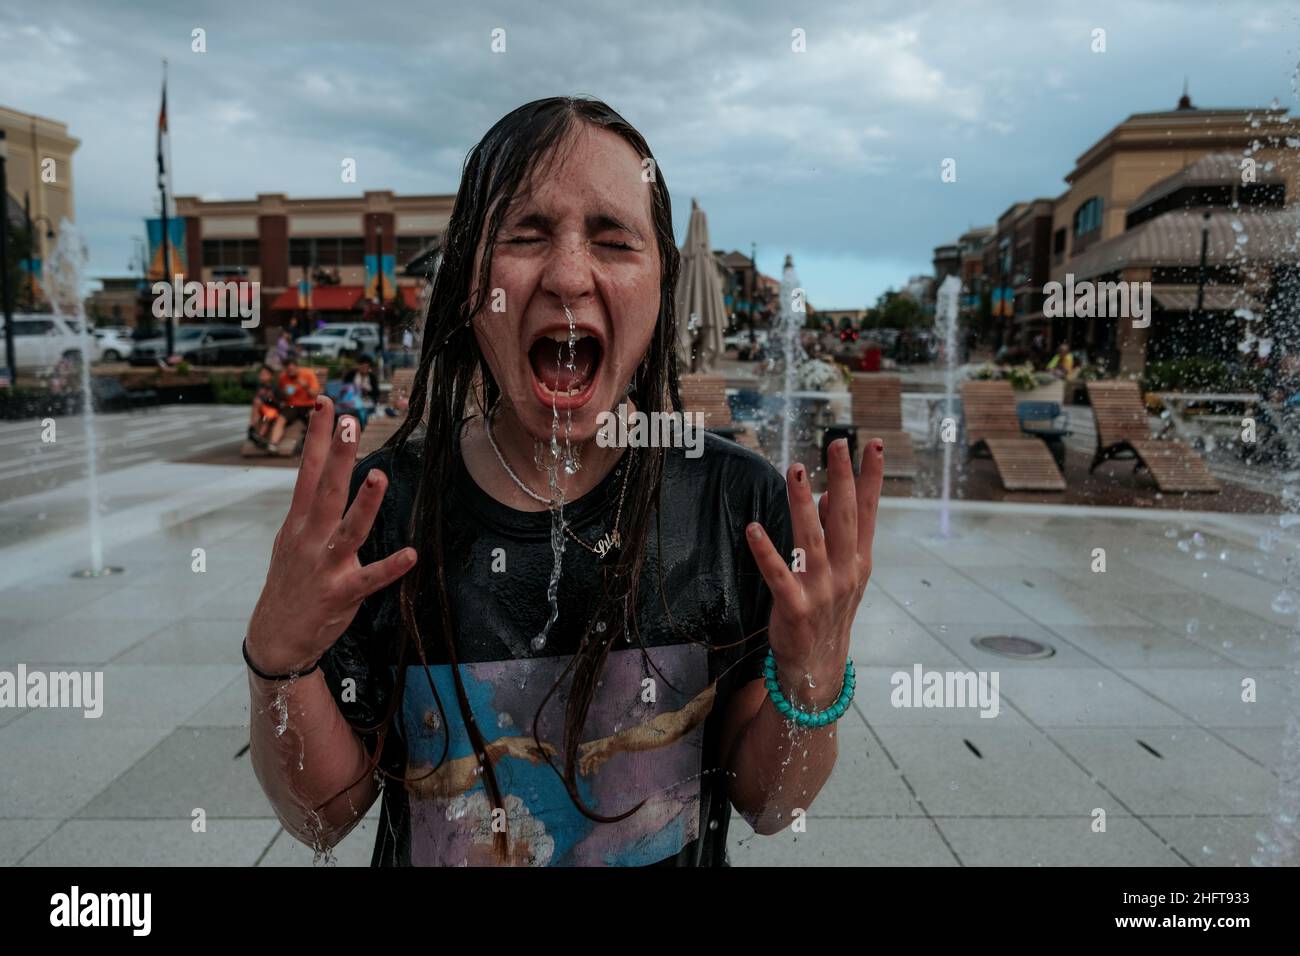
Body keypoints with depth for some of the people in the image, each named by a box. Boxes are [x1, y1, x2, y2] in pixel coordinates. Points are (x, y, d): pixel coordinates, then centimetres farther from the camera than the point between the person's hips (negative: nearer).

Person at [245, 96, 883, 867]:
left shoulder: (743, 503, -19)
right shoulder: (380, 504, -18)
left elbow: (767, 804, -12)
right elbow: (323, 818, -12)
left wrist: (814, 686, -30)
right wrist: (278, 660, -29)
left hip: (688, 852, 1)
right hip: (429, 854, 1)